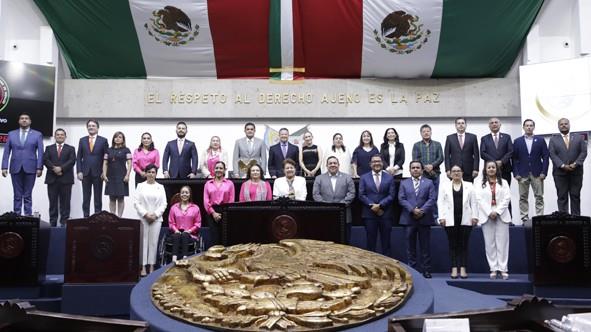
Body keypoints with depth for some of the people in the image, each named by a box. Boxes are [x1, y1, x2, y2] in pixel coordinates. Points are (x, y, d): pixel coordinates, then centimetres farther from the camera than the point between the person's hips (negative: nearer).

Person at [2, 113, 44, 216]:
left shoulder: (37, 134, 5)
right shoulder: (11, 134, 10)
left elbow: (40, 152, -1)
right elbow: (6, 152, 8)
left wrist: (39, 168, -9)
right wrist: (4, 167, -1)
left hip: (30, 168, -2)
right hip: (15, 168, 2)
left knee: (28, 195, 2)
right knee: (17, 195, 5)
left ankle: (28, 216, 6)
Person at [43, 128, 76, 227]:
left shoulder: (71, 149, 11)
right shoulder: (49, 148, 16)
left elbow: (72, 161, -3)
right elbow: (45, 160, 2)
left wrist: (61, 168, -15)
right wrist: (54, 168, -15)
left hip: (66, 179, -1)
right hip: (52, 179, 1)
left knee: (65, 202, -1)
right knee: (53, 202, 2)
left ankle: (64, 222, 3)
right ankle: (52, 222, 7)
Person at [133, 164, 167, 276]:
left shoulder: (160, 187, 9)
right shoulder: (140, 186, 6)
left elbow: (164, 204, 4)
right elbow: (136, 202, -1)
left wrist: (155, 214, -8)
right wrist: (145, 214, -11)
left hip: (156, 219, 1)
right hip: (143, 218, -1)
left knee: (154, 242, 1)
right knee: (144, 242, -2)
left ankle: (151, 267, 5)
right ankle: (143, 267, 1)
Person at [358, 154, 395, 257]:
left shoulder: (389, 177, 7)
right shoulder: (364, 177, 7)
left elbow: (391, 195, -1)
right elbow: (361, 195, 0)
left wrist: (380, 205, -13)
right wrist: (372, 206, -12)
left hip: (385, 213, 0)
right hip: (369, 214, 0)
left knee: (386, 242, 4)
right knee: (371, 242, 4)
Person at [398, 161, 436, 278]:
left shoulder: (429, 183, 9)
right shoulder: (404, 183, 11)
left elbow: (432, 199, -2)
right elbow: (401, 199, 0)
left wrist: (422, 211, -14)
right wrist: (412, 210, -14)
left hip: (424, 219, -1)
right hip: (409, 219, 1)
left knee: (425, 246, 3)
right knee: (410, 246, 5)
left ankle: (426, 270, 10)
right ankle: (411, 269, 11)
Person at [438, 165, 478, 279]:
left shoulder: (469, 186, 12)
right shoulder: (444, 186, 10)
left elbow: (473, 202, 7)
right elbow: (440, 202, 4)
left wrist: (474, 216, -2)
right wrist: (441, 217, -6)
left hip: (465, 220, 0)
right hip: (450, 220, 0)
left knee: (464, 245, 1)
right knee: (453, 245, 2)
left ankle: (463, 269, 5)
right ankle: (454, 269, 5)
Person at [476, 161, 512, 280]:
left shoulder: (503, 183, 11)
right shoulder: (480, 184, 8)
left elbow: (507, 198, 1)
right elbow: (480, 200, -2)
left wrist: (497, 212, -10)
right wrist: (489, 213, -13)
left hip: (501, 216, 0)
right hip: (486, 216, 0)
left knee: (502, 243, -1)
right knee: (490, 243, 0)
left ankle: (503, 269, 2)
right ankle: (493, 269, 4)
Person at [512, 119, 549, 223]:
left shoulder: (540, 140, 7)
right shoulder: (517, 141, 7)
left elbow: (545, 157, 3)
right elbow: (514, 159, 3)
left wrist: (544, 172, -6)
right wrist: (516, 173, -5)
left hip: (537, 174, 0)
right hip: (522, 174, 0)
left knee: (539, 197, 0)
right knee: (523, 198, 2)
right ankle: (524, 219, 6)